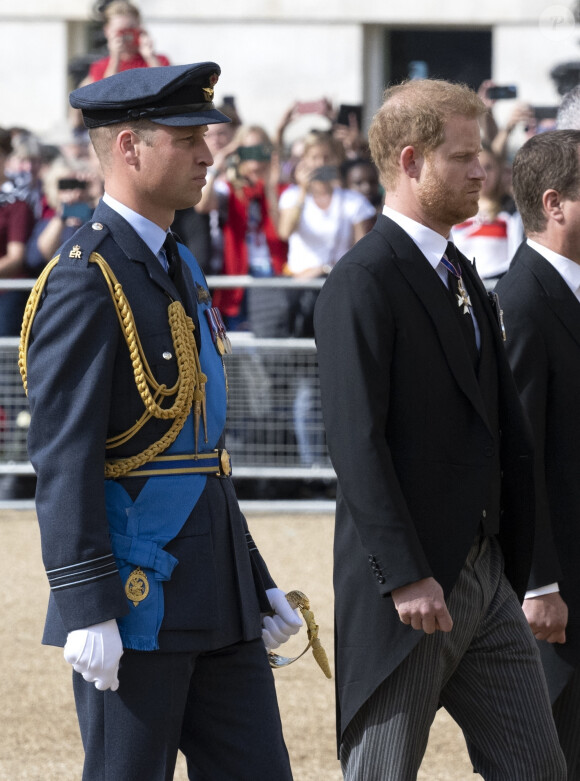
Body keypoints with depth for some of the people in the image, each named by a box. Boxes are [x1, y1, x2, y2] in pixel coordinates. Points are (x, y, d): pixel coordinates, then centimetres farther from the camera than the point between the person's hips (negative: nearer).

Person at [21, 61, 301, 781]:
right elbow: (63, 459, -18)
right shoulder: (84, 281, -13)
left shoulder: (181, 270, 16)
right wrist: (87, 608, -22)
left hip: (216, 600, 9)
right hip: (136, 601, -9)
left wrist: (255, 581, 20)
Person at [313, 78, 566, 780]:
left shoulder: (460, 275, 16)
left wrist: (515, 559, 12)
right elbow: (357, 442, -20)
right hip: (410, 582, -9)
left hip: (485, 572, 9)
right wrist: (405, 577, -23)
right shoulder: (363, 282, -13)